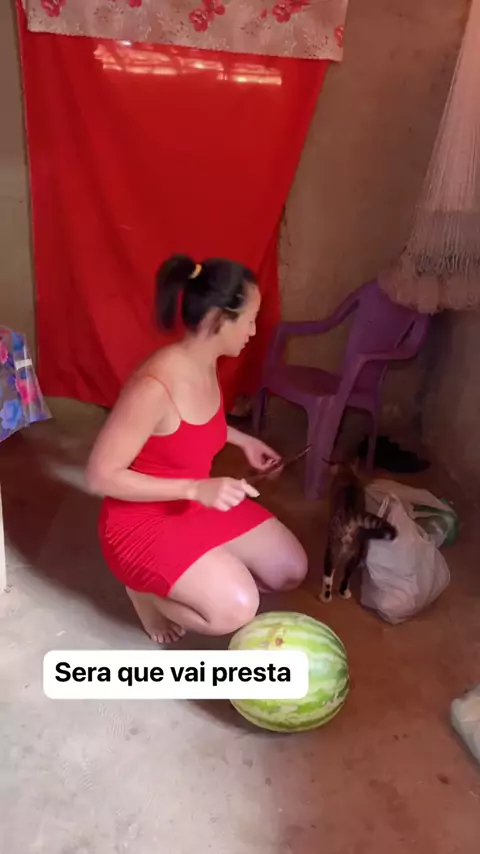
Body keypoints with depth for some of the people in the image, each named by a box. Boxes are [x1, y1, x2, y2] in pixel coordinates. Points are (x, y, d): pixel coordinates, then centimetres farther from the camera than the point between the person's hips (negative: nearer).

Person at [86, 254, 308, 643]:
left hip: (198, 503, 8)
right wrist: (196, 488, -31)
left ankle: (184, 577, 20)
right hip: (143, 520, -8)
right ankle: (146, 588, 5)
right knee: (236, 609, -22)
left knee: (291, 570, 7)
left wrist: (243, 440, 8)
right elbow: (100, 476, -27)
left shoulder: (205, 363, -6)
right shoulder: (154, 386, -33)